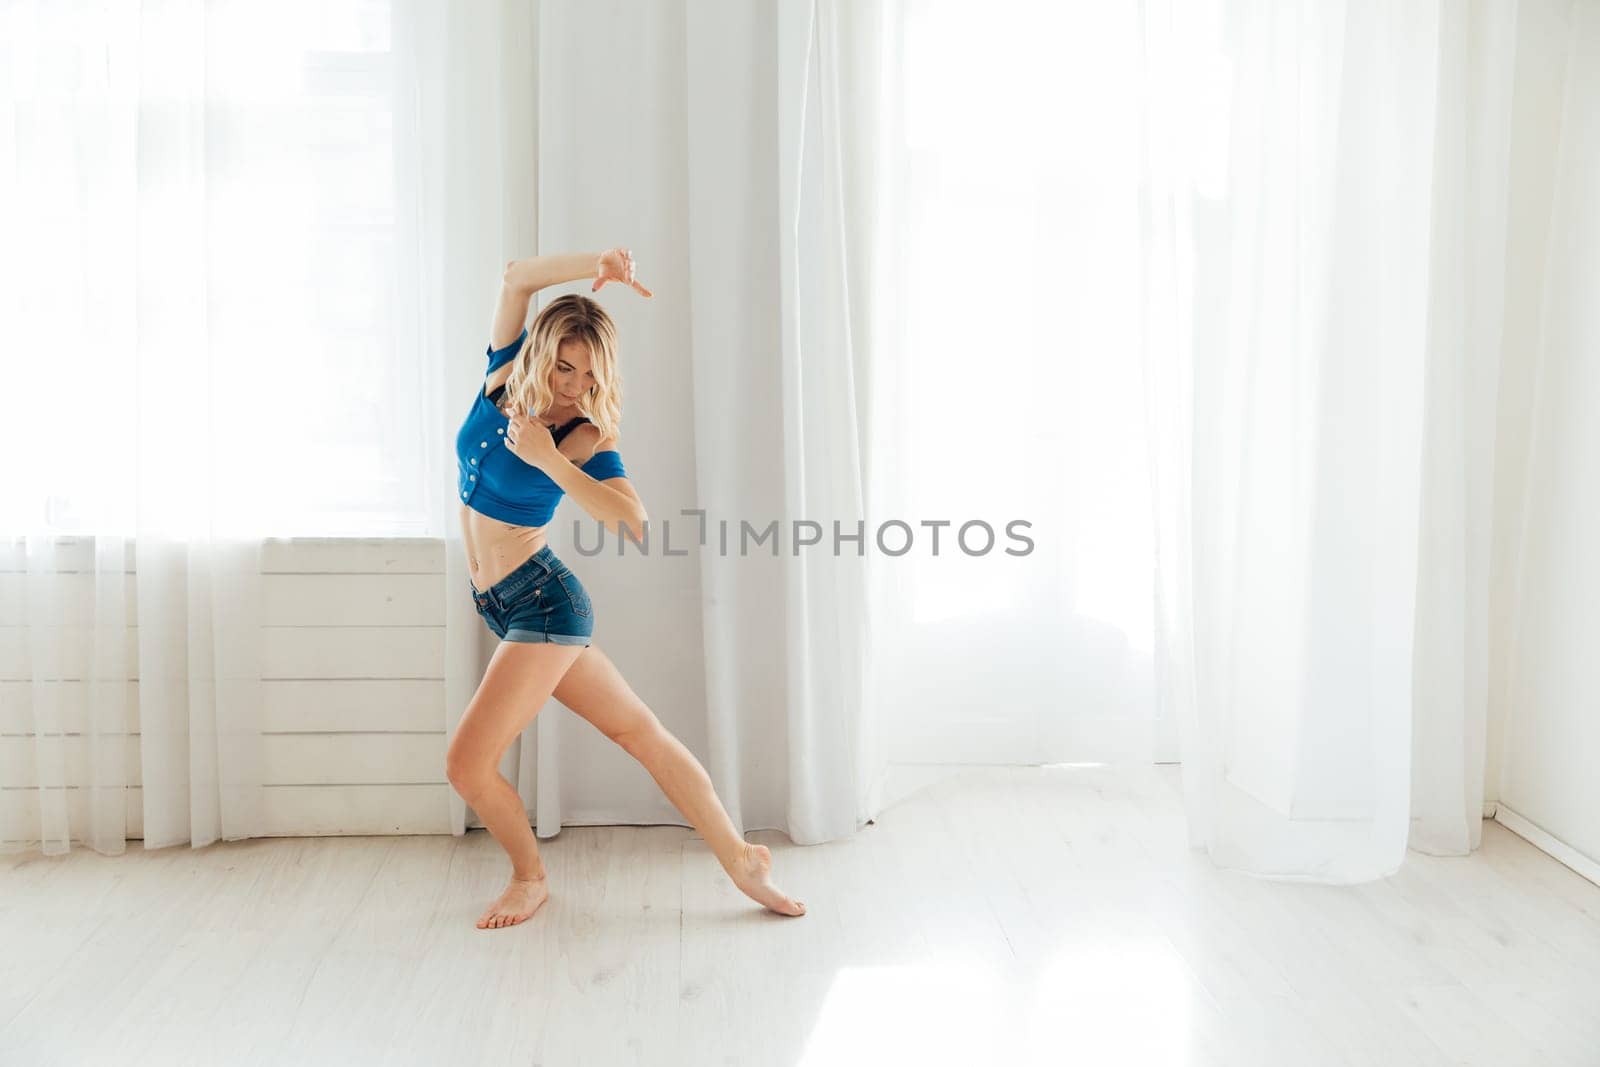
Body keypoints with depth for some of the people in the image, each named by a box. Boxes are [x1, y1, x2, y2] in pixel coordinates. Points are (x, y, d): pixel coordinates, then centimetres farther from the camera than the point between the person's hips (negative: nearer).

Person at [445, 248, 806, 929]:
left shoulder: (586, 441, -15)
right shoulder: (503, 380, 2)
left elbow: (637, 525, -30)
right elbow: (517, 277, -4)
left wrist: (548, 459, -29)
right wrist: (598, 267, -15)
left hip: (543, 603, -7)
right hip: (503, 605, 7)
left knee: (467, 765, -8)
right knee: (640, 728, 10)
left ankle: (530, 878, 19)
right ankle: (739, 856, 20)